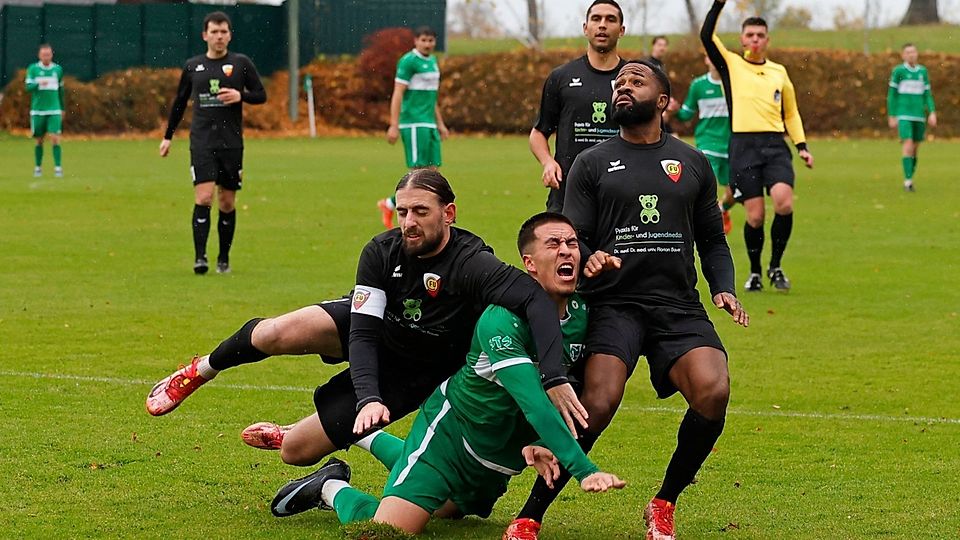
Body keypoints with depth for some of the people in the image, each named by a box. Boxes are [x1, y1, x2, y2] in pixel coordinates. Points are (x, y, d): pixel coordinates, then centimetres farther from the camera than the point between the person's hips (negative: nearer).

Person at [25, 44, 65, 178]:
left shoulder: (58, 69, 7)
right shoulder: (33, 69, 1)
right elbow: (28, 87, -8)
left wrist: (62, 108, 20)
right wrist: (39, 84, -27)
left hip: (54, 110, 0)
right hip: (38, 110, 0)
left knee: (55, 138, -12)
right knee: (39, 140, 7)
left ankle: (57, 167, -10)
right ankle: (38, 167, 22)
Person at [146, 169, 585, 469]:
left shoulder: (471, 264, -34)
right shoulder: (383, 252, -19)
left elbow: (537, 300, -48)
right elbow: (364, 331, -21)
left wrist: (554, 380, -59)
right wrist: (368, 398, -38)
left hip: (410, 375, -2)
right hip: (372, 331, 3)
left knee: (297, 451, -9)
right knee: (279, 334, -28)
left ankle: (287, 436, 32)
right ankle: (201, 371, 6)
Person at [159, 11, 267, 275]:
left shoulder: (241, 63, 4)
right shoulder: (192, 66, 8)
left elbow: (261, 95, 6)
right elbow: (179, 102, 18)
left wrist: (240, 96, -14)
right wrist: (167, 137, 20)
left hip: (232, 143, 0)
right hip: (202, 141, 0)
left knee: (227, 203, 6)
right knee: (203, 197, -14)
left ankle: (224, 259, 17)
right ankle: (200, 257, -15)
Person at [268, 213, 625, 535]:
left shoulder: (582, 312, -8)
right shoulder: (502, 319, -31)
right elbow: (532, 401, -40)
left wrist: (541, 443, -18)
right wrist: (583, 470, -48)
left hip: (504, 459, 8)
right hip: (452, 429, -8)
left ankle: (371, 440, 49)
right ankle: (333, 488, 10)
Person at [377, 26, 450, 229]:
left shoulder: (432, 61, 17)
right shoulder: (409, 61, -9)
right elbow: (398, 94, -13)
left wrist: (440, 124, 24)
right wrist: (394, 126, -18)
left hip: (429, 124, 8)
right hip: (413, 123, -8)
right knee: (419, 170, -11)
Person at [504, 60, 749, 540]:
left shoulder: (691, 163, 17)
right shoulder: (592, 164, 11)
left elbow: (711, 239, 23)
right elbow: (572, 239, 6)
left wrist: (723, 288, 5)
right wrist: (589, 260, -18)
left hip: (678, 305, 2)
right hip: (613, 303, -2)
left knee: (714, 392, -24)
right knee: (597, 405, -25)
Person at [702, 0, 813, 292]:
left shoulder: (779, 71, 17)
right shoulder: (731, 65, 8)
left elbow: (791, 113, 25)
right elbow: (706, 36, -6)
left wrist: (802, 145, 15)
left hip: (775, 145, 2)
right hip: (743, 146, -2)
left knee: (784, 202, -20)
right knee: (755, 216, -6)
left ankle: (775, 266, -1)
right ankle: (755, 272, 16)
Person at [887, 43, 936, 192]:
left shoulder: (923, 72, 10)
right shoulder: (898, 71, -2)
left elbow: (927, 94, 13)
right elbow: (892, 95, 1)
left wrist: (932, 113, 1)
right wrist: (891, 117, -2)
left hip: (919, 116, 4)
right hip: (904, 116, -4)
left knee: (915, 149, 7)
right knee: (908, 146, -16)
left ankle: (909, 179, 19)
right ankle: (908, 181, -16)